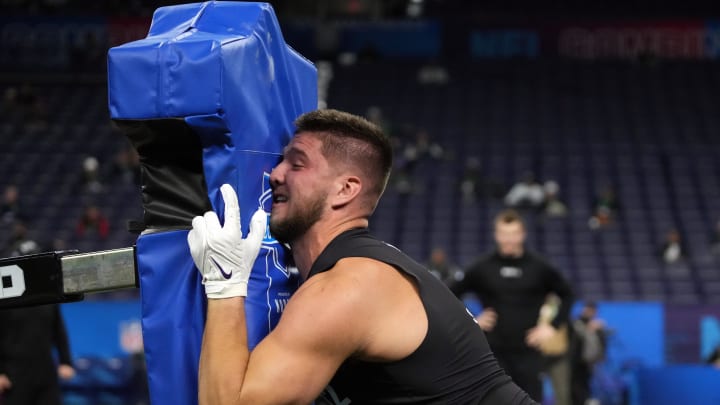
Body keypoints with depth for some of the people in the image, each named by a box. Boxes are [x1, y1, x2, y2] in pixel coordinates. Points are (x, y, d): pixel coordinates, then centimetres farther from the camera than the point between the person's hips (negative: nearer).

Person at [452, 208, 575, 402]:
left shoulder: (539, 267, 1)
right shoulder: (482, 267, 1)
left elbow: (567, 295, 12)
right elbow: (452, 294, 10)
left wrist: (553, 326, 2)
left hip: (528, 352, 0)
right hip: (493, 352, 0)